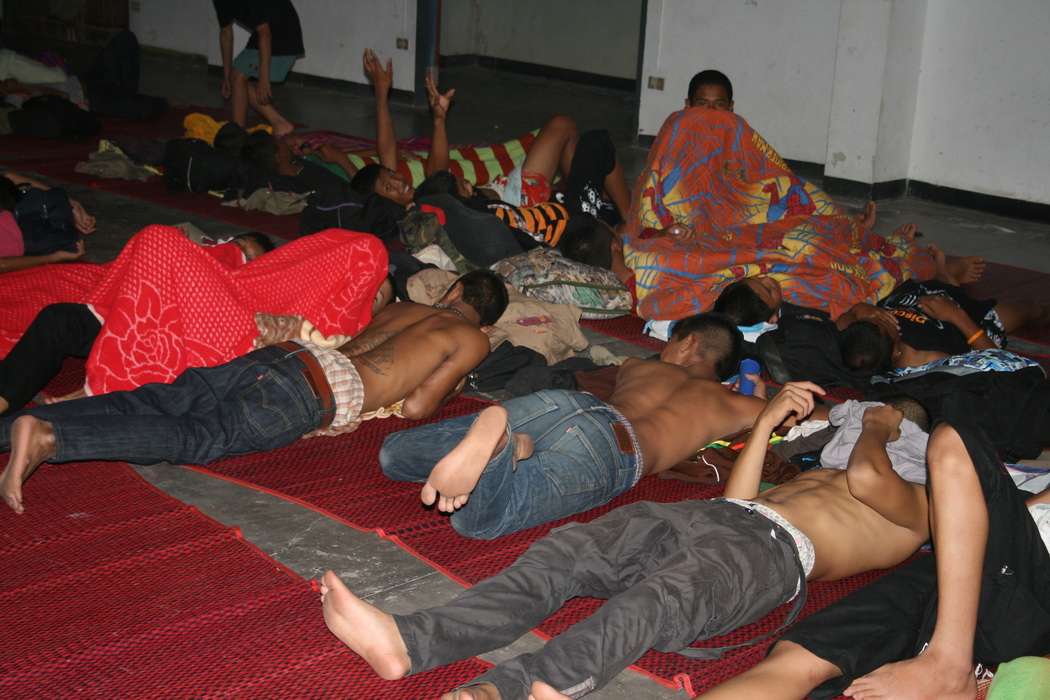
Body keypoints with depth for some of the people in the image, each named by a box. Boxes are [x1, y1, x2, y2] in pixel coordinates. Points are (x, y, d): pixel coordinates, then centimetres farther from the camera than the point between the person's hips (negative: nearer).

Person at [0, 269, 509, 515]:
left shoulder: (402, 309, 33)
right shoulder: (473, 339, 14)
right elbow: (415, 408, 7)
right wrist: (449, 387, 27)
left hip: (286, 352, 7)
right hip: (322, 387, -7)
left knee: (147, 405, -6)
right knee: (200, 437, -22)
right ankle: (48, 438, -41)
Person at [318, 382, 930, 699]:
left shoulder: (919, 508, 18)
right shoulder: (827, 478, 41)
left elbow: (867, 477, -5)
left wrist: (878, 428, 17)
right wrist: (767, 424, 30)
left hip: (773, 551, -7)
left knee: (650, 605, -38)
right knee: (560, 554, -19)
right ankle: (409, 641, -36)